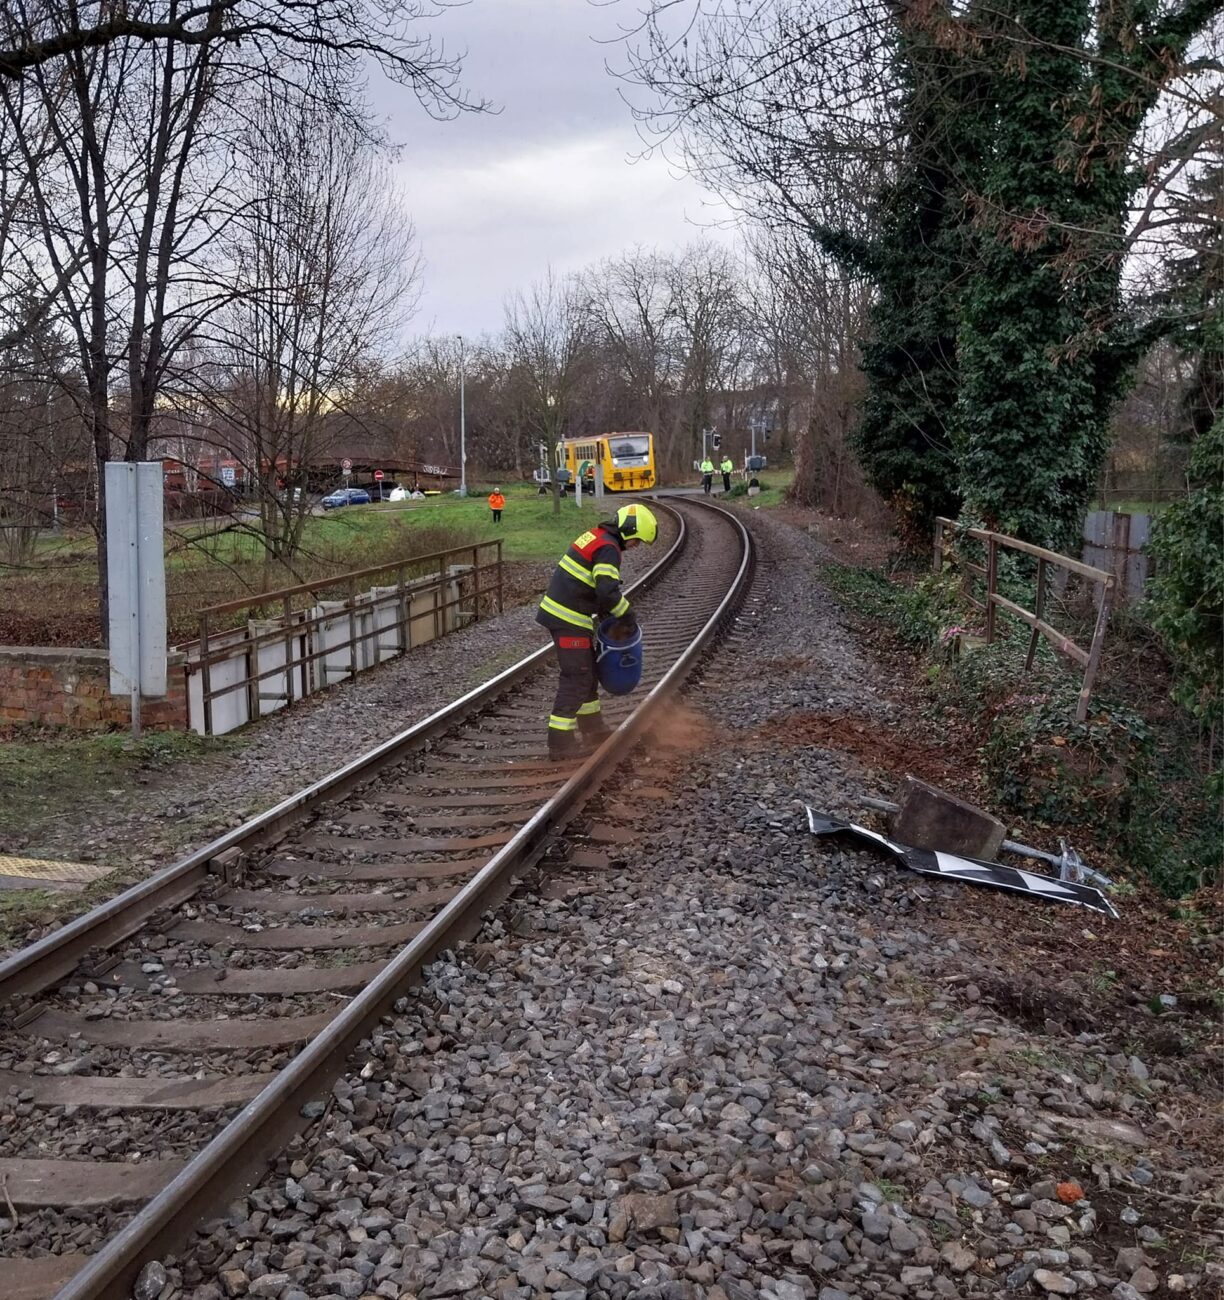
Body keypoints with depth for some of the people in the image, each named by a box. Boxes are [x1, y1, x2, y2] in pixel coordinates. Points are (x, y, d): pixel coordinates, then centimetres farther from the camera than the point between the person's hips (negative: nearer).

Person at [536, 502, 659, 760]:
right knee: (576, 679, -4)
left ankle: (592, 728, 33)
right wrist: (627, 615, -10)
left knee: (588, 671, 21)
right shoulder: (608, 549, -16)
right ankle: (560, 743, -2)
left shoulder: (595, 536, 15)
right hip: (569, 621, -10)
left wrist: (602, 612, 21)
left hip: (556, 611, 10)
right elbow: (608, 591, -25)